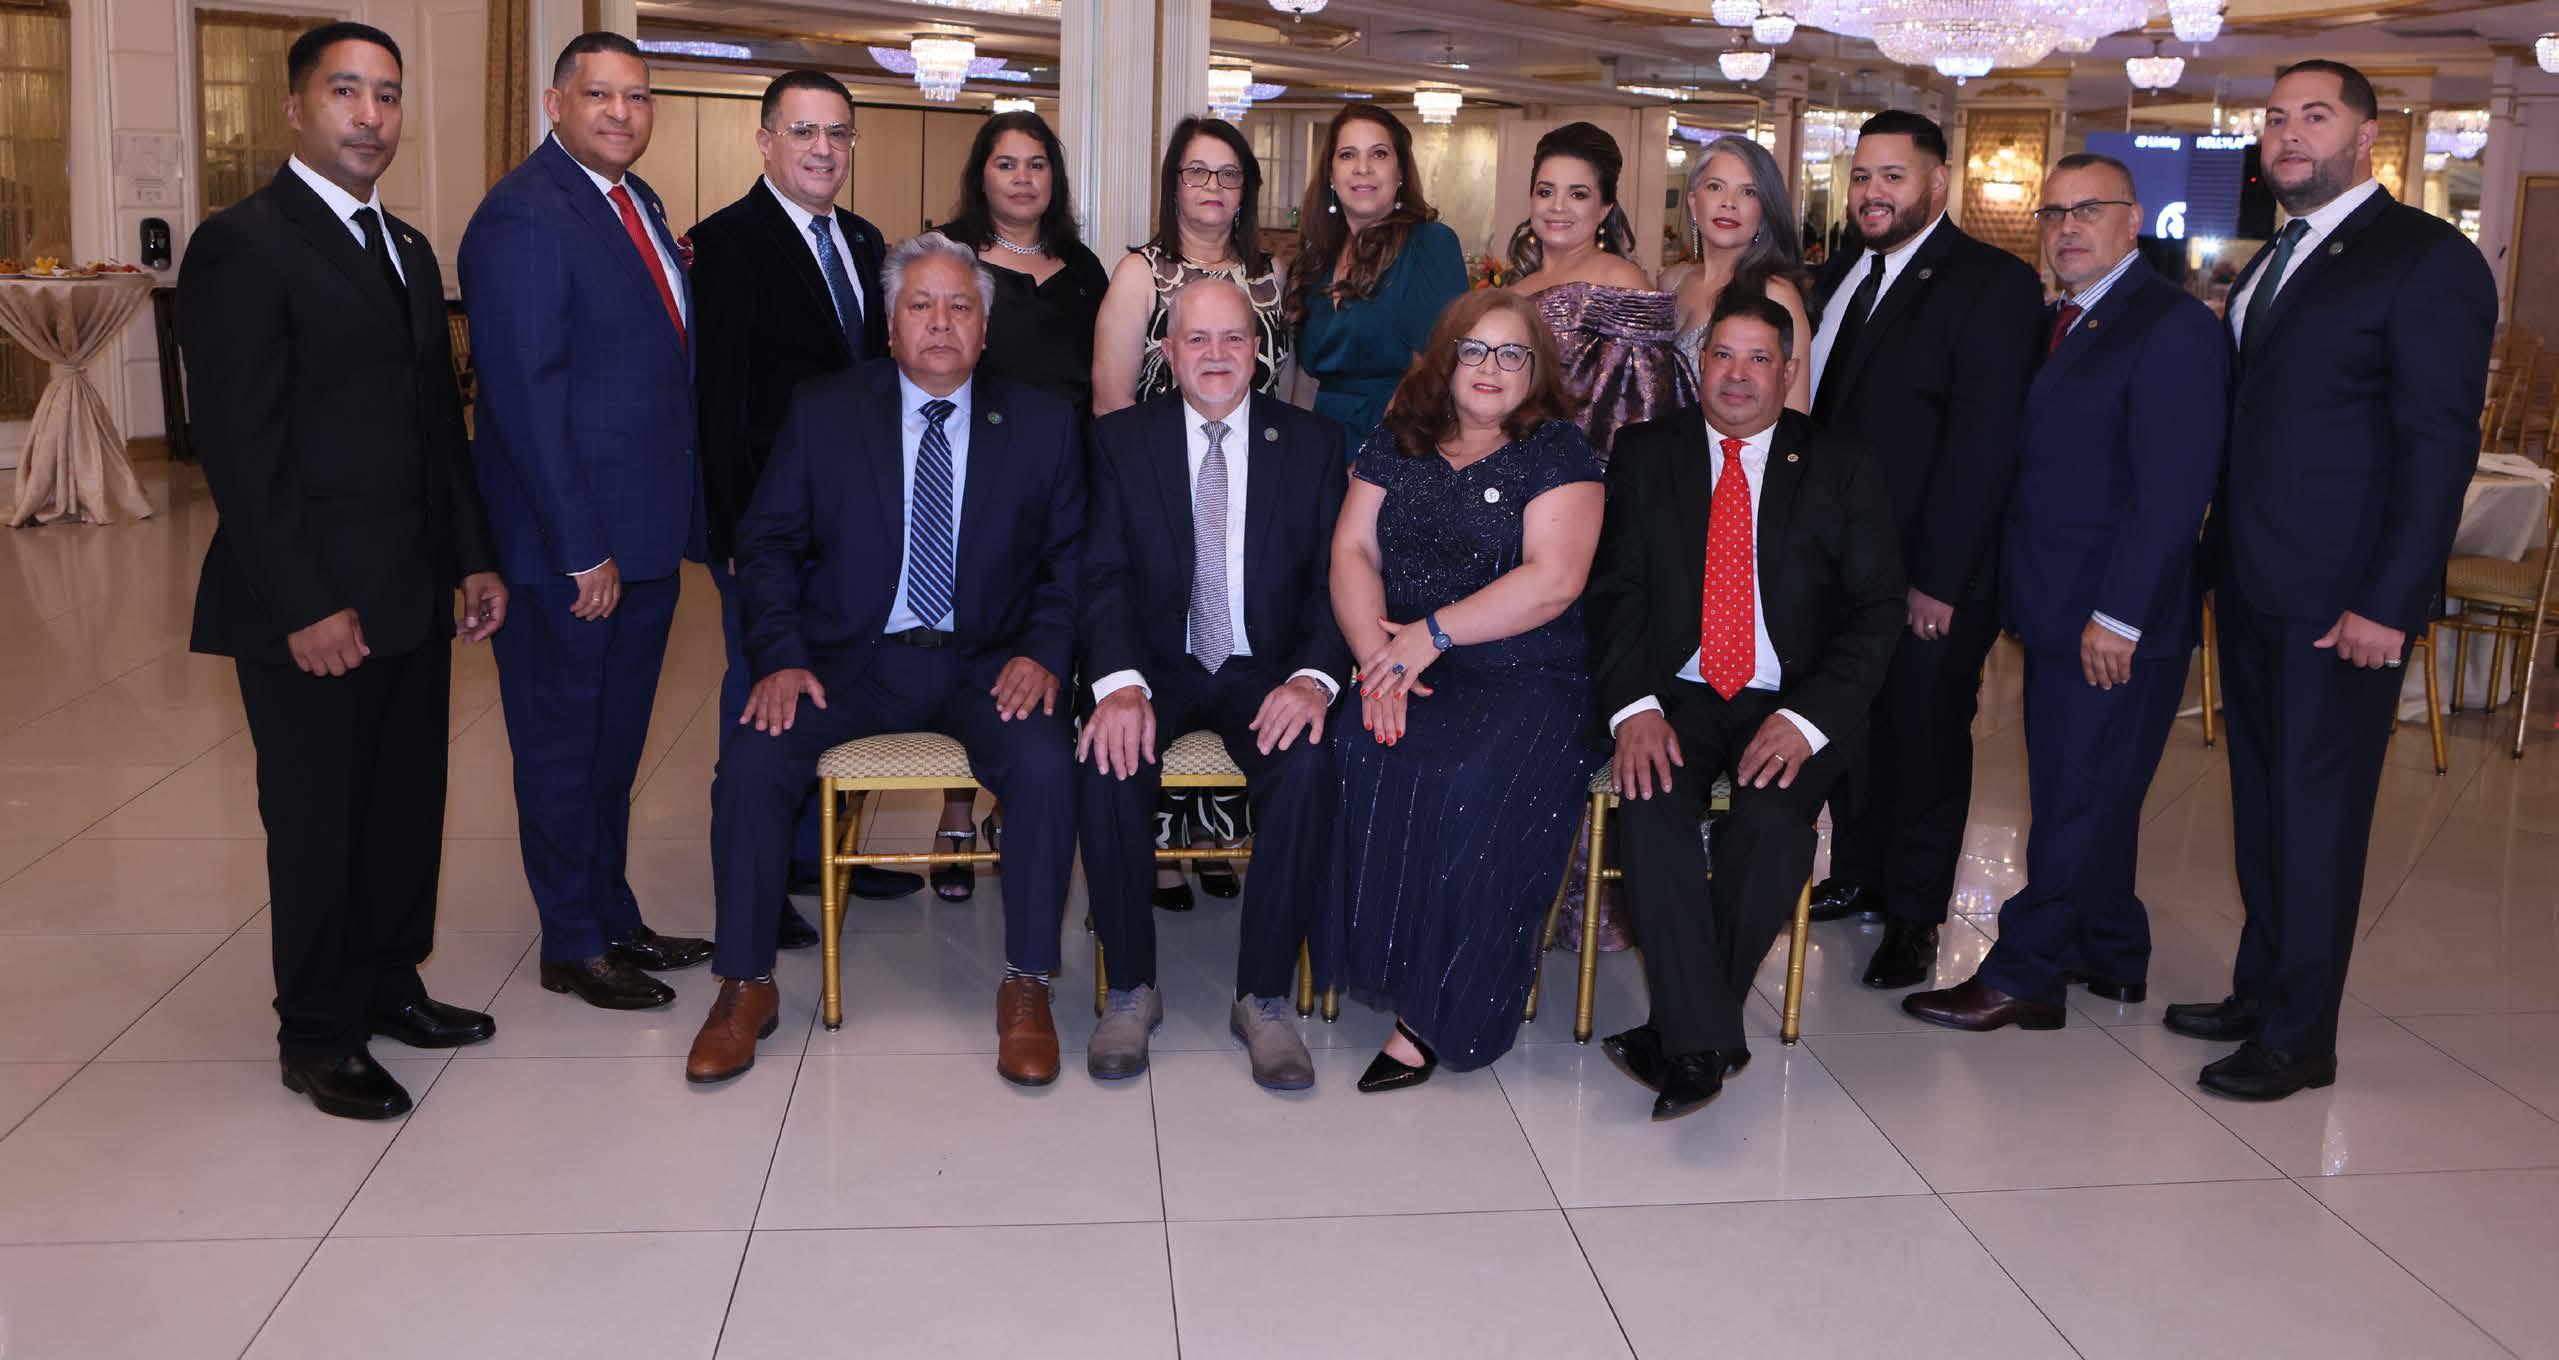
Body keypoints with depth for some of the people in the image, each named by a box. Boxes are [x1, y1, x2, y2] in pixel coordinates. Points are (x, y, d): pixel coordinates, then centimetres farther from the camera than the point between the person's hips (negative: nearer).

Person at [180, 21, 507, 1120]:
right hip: (311, 606, -7)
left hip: (412, 594, 8)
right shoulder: (242, 246, -11)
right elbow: (238, 445, -16)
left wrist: (473, 558, 11)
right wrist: (305, 607, -19)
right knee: (317, 819, 5)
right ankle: (317, 1038, 20)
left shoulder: (408, 250, 15)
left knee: (408, 801, 15)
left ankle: (388, 984, 33)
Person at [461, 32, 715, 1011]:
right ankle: (573, 946, 20)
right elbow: (527, 396, -20)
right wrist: (582, 551, -21)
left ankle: (614, 916, 33)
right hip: (568, 544, -8)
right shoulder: (523, 216, -16)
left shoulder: (638, 204, 11)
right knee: (563, 739, 7)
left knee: (615, 739, 19)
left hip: (646, 532, 8)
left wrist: (687, 517, 7)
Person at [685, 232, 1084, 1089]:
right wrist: (779, 657, -10)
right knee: (750, 767, -24)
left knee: (1045, 767, -30)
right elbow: (768, 543, 5)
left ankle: (1026, 987, -12)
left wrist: (1043, 652, -11)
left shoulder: (1041, 424, 6)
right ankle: (745, 986, -4)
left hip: (983, 664, 0)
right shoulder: (820, 412, 6)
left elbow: (1071, 556, 6)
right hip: (848, 661, 1)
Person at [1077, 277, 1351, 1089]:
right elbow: (1104, 577, -5)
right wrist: (1118, 682, -24)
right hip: (1158, 666, 0)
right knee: (1109, 763, -30)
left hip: (1266, 672, 0)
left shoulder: (1314, 444, 5)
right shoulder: (1120, 440, 4)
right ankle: (1130, 990, -11)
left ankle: (1264, 997, -16)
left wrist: (1314, 677, -22)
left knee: (1309, 766, -31)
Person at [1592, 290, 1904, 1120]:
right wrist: (1633, 706, -16)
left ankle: (1678, 1036, -14)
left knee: (1772, 821, -31)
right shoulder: (1645, 454, 9)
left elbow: (1876, 611, 1)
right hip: (1675, 693, 1)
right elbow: (1613, 591, 2)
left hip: (1789, 705, 0)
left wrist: (1806, 719, -15)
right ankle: (1702, 1039, -25)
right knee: (1652, 802, -31)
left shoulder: (1843, 469, 7)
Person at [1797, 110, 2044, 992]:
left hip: (1933, 573, -6)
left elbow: (1984, 441, -16)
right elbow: (1821, 409, 11)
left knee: (1924, 737, 7)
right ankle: (1858, 877, 33)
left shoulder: (1992, 283, -11)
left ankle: (1914, 915, 22)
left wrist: (1938, 579, -19)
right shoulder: (1845, 276, 11)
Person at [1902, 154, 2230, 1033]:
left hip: (2116, 627, -9)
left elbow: (2174, 491, -19)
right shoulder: (2064, 323, 15)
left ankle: (2022, 977, 8)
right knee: (2089, 796, 17)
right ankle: (2111, 959, 30)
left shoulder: (2170, 327, -13)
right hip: (2061, 614, 9)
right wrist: (2022, 594, 10)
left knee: (2078, 803, 0)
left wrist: (2118, 615, -22)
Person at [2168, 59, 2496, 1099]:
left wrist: (2386, 604, -19)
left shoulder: (2428, 260, -10)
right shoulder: (2276, 258, 15)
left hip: (2339, 599, -8)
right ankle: (2259, 991, 29)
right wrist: (2218, 548, 7)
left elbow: (2440, 445, -15)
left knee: (2317, 814, 1)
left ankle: (2299, 1037, 13)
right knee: (2259, 800, 15)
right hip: (2252, 584, 8)